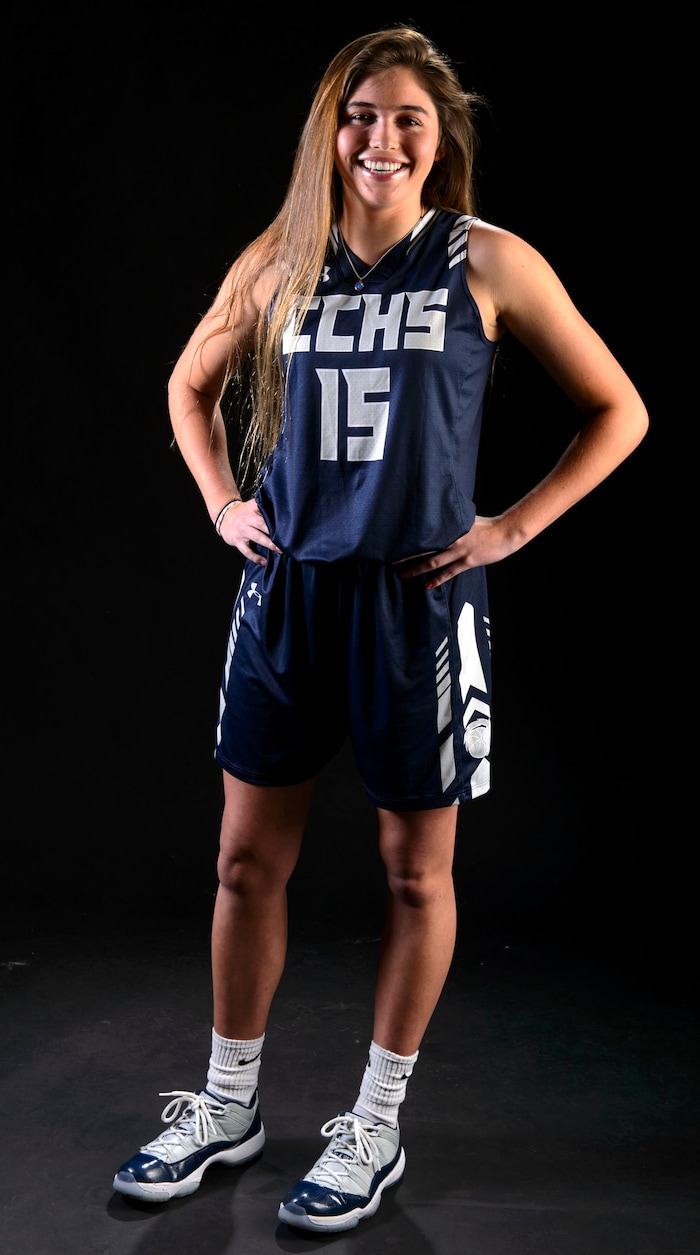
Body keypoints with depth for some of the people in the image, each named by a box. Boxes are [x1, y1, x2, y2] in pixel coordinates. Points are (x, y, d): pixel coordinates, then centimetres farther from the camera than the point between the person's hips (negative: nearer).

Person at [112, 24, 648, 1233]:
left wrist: (512, 525, -4)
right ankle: (228, 1105, 30)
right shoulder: (279, 261, 5)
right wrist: (223, 503, 8)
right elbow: (191, 387, 21)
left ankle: (376, 1125, 27)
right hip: (284, 593, 3)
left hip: (418, 601, -3)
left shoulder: (487, 261, -3)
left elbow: (617, 411, 2)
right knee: (248, 859, 10)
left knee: (415, 871, 8)